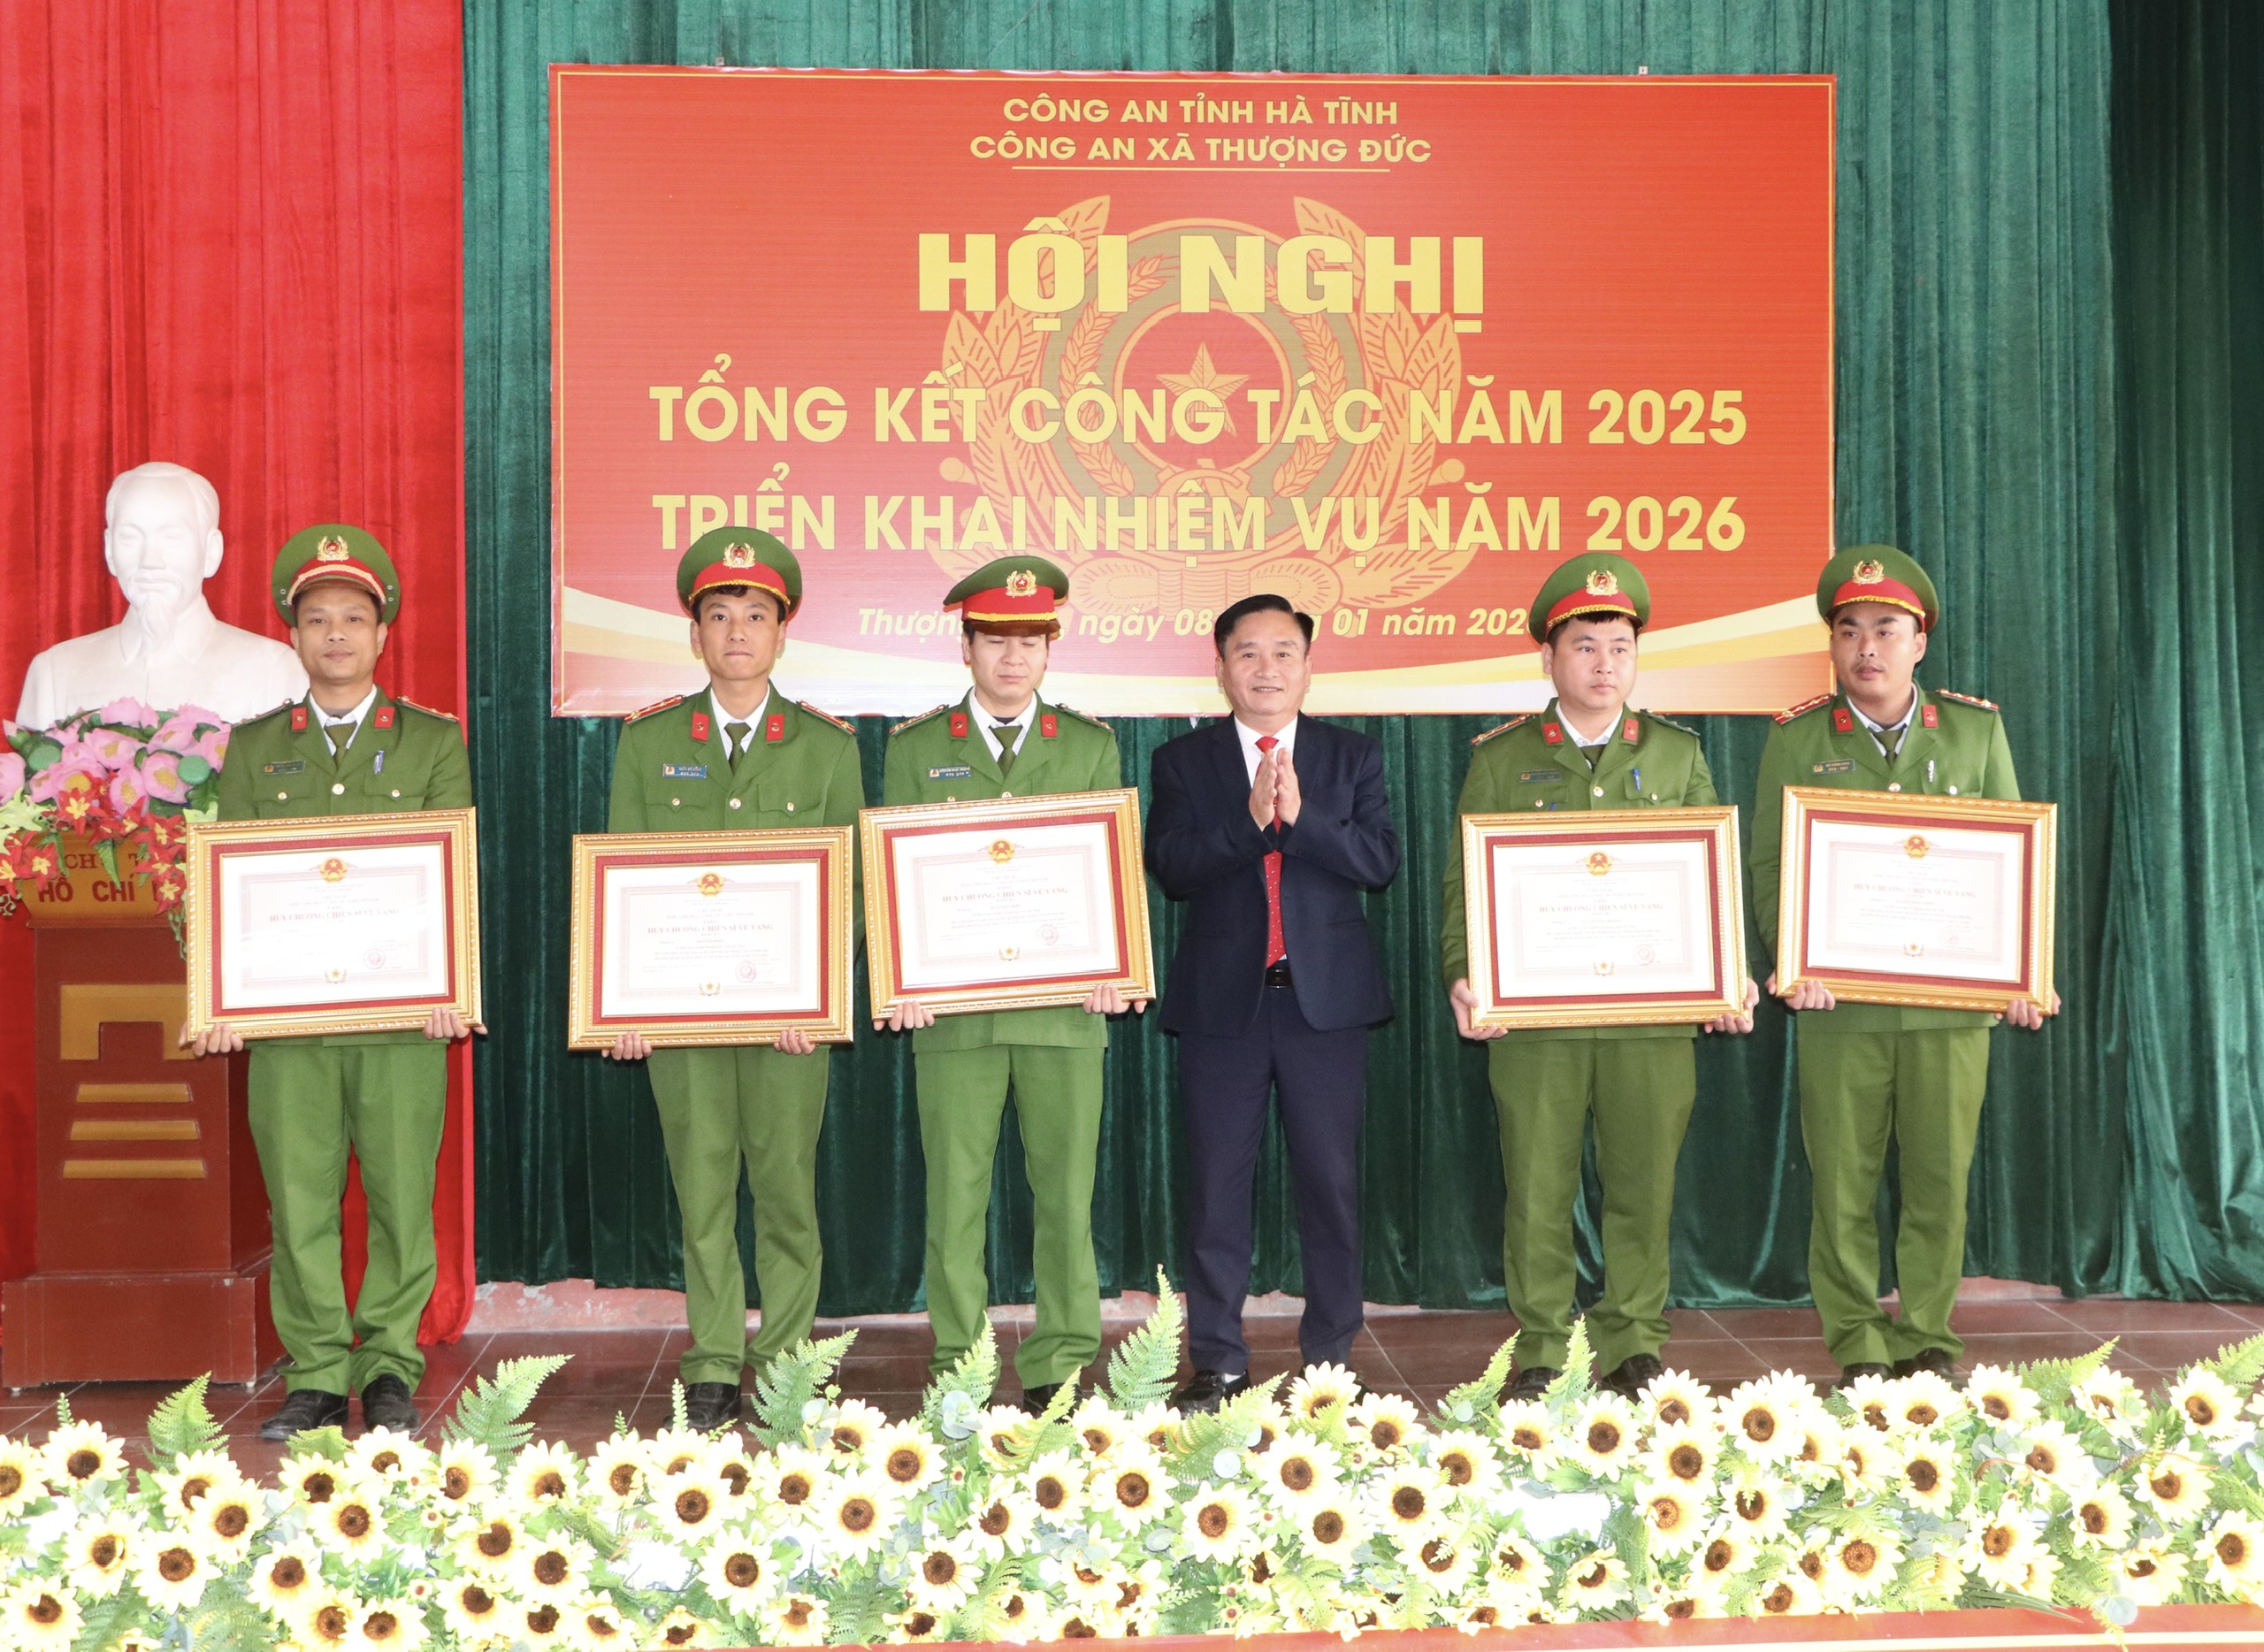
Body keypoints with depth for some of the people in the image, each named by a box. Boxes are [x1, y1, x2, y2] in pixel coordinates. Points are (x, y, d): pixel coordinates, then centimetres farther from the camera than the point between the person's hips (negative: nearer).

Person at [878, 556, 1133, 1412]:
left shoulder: (1092, 746, 12)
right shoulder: (914, 748, 9)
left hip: (1065, 1007, 1)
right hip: (952, 1010, -1)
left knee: (1066, 1195, 3)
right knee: (954, 1196, 3)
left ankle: (1059, 1368, 13)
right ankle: (958, 1372, 12)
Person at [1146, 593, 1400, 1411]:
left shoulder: (1353, 756, 8)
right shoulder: (1184, 761, 6)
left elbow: (1380, 859, -6)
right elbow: (1170, 867, -8)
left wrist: (1300, 815, -18)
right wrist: (1249, 822, -20)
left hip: (1327, 999, 0)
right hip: (1222, 1000, 0)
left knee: (1331, 1183, 5)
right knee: (1217, 1187, 4)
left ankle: (1332, 1355, 16)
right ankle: (1217, 1363, 13)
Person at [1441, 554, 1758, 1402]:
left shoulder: (1677, 755, 12)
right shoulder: (1499, 760, 7)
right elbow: (1465, 881, 5)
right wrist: (1461, 976, -10)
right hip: (1532, 1014, -1)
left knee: (1644, 1189, 5)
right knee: (1537, 1190, 3)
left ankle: (1635, 1347, 19)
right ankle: (1539, 1352, 15)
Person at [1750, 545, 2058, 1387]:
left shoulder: (1976, 729, 8)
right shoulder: (1796, 739, 5)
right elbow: (1767, 865, 3)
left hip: (1951, 998, 1)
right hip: (1838, 1002, -1)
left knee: (1941, 1177, 5)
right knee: (1843, 1181, 2)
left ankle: (1927, 1335, 18)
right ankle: (1857, 1343, 14)